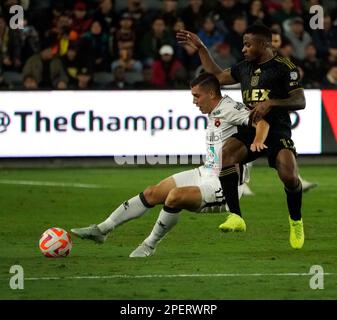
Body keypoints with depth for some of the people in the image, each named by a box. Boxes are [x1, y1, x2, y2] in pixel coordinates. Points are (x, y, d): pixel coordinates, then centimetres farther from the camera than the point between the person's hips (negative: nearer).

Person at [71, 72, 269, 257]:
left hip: (224, 184, -10)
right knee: (152, 193, 4)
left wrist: (257, 142, -43)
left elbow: (262, 121, -28)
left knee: (175, 196, -30)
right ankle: (102, 230, 10)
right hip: (206, 173, 10)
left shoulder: (229, 108, -15)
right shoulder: (213, 112, 13)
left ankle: (149, 246, -11)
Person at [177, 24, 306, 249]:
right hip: (250, 129, 5)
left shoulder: (284, 67, -5)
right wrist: (200, 48, 26)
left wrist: (271, 103, -23)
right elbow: (218, 76, 28)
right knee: (224, 155, -26)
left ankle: (296, 222, 5)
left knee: (289, 176, -26)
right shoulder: (245, 67, 14)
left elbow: (300, 101, -10)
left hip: (278, 129, -5)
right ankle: (236, 216, -25)